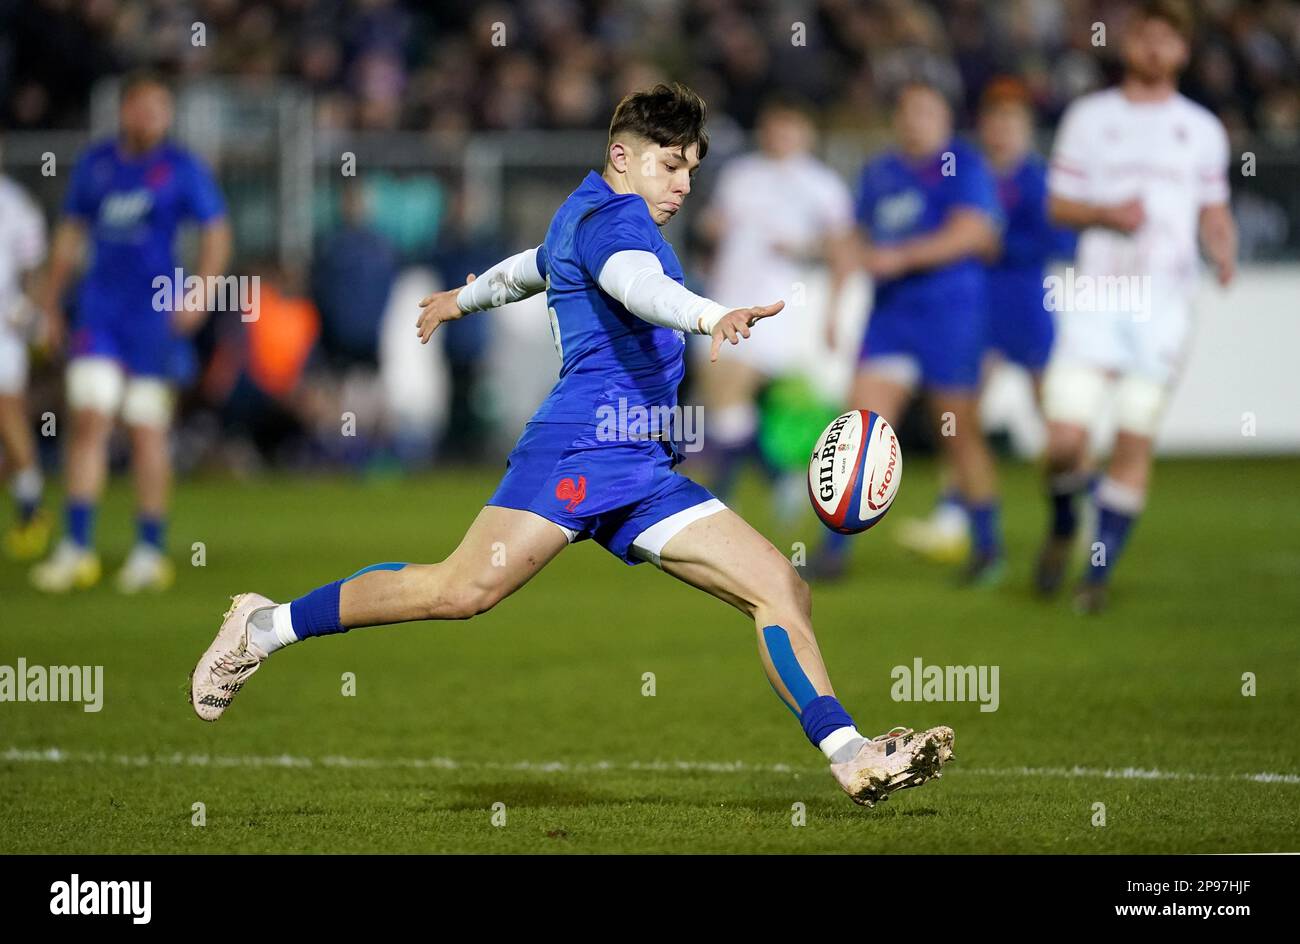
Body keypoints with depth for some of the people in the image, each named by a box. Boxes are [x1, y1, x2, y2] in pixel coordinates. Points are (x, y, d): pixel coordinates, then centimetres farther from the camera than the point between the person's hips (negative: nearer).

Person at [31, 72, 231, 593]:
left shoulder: (182, 169, -2)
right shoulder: (94, 164, 7)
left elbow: (216, 232, -1)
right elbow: (71, 232, 17)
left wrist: (199, 294, -13)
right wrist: (50, 300, 16)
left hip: (155, 315, -3)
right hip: (98, 312, 3)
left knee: (147, 430, 2)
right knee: (89, 419, -8)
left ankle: (149, 551, 14)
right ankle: (76, 549, -7)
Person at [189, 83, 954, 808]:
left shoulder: (586, 220, 28)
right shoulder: (610, 213, -4)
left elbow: (537, 264, 50)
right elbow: (633, 280, -28)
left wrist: (463, 298, 70)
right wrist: (711, 315, -47)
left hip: (647, 473, 10)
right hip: (582, 446, -10)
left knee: (780, 587, -3)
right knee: (464, 588, -18)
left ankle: (853, 759, -8)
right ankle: (267, 627, -3)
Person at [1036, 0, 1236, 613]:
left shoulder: (1202, 130, 10)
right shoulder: (1088, 118, 7)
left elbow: (1214, 214, 16)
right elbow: (1058, 204, 8)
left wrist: (1224, 252, -6)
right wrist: (1106, 213, -11)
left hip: (1163, 303, 1)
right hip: (1093, 299, -1)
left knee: (1134, 445, -4)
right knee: (1065, 439, -10)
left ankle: (1099, 574, 6)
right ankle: (1063, 526, 21)